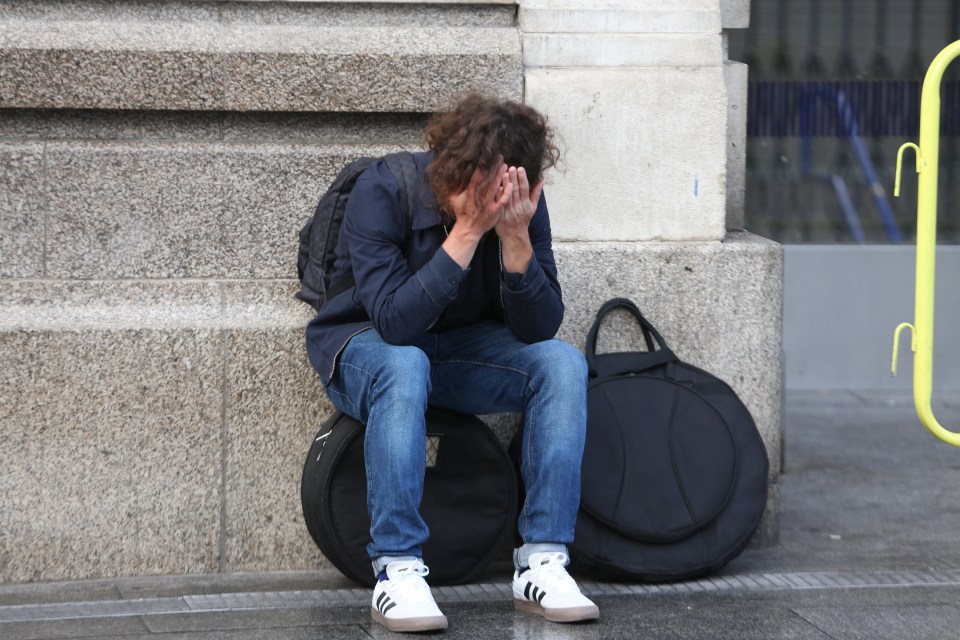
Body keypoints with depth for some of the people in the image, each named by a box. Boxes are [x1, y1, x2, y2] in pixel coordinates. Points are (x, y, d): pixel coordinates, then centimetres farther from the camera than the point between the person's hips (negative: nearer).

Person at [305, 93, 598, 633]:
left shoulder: (521, 205, -14)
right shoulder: (383, 192, -25)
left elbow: (540, 328, -18)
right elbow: (394, 321, -35)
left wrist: (515, 237, -32)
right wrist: (467, 232, -39)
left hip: (462, 345, 4)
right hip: (364, 344, -4)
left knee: (562, 360, -22)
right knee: (403, 366, -39)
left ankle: (542, 563, -22)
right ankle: (397, 571, -36)